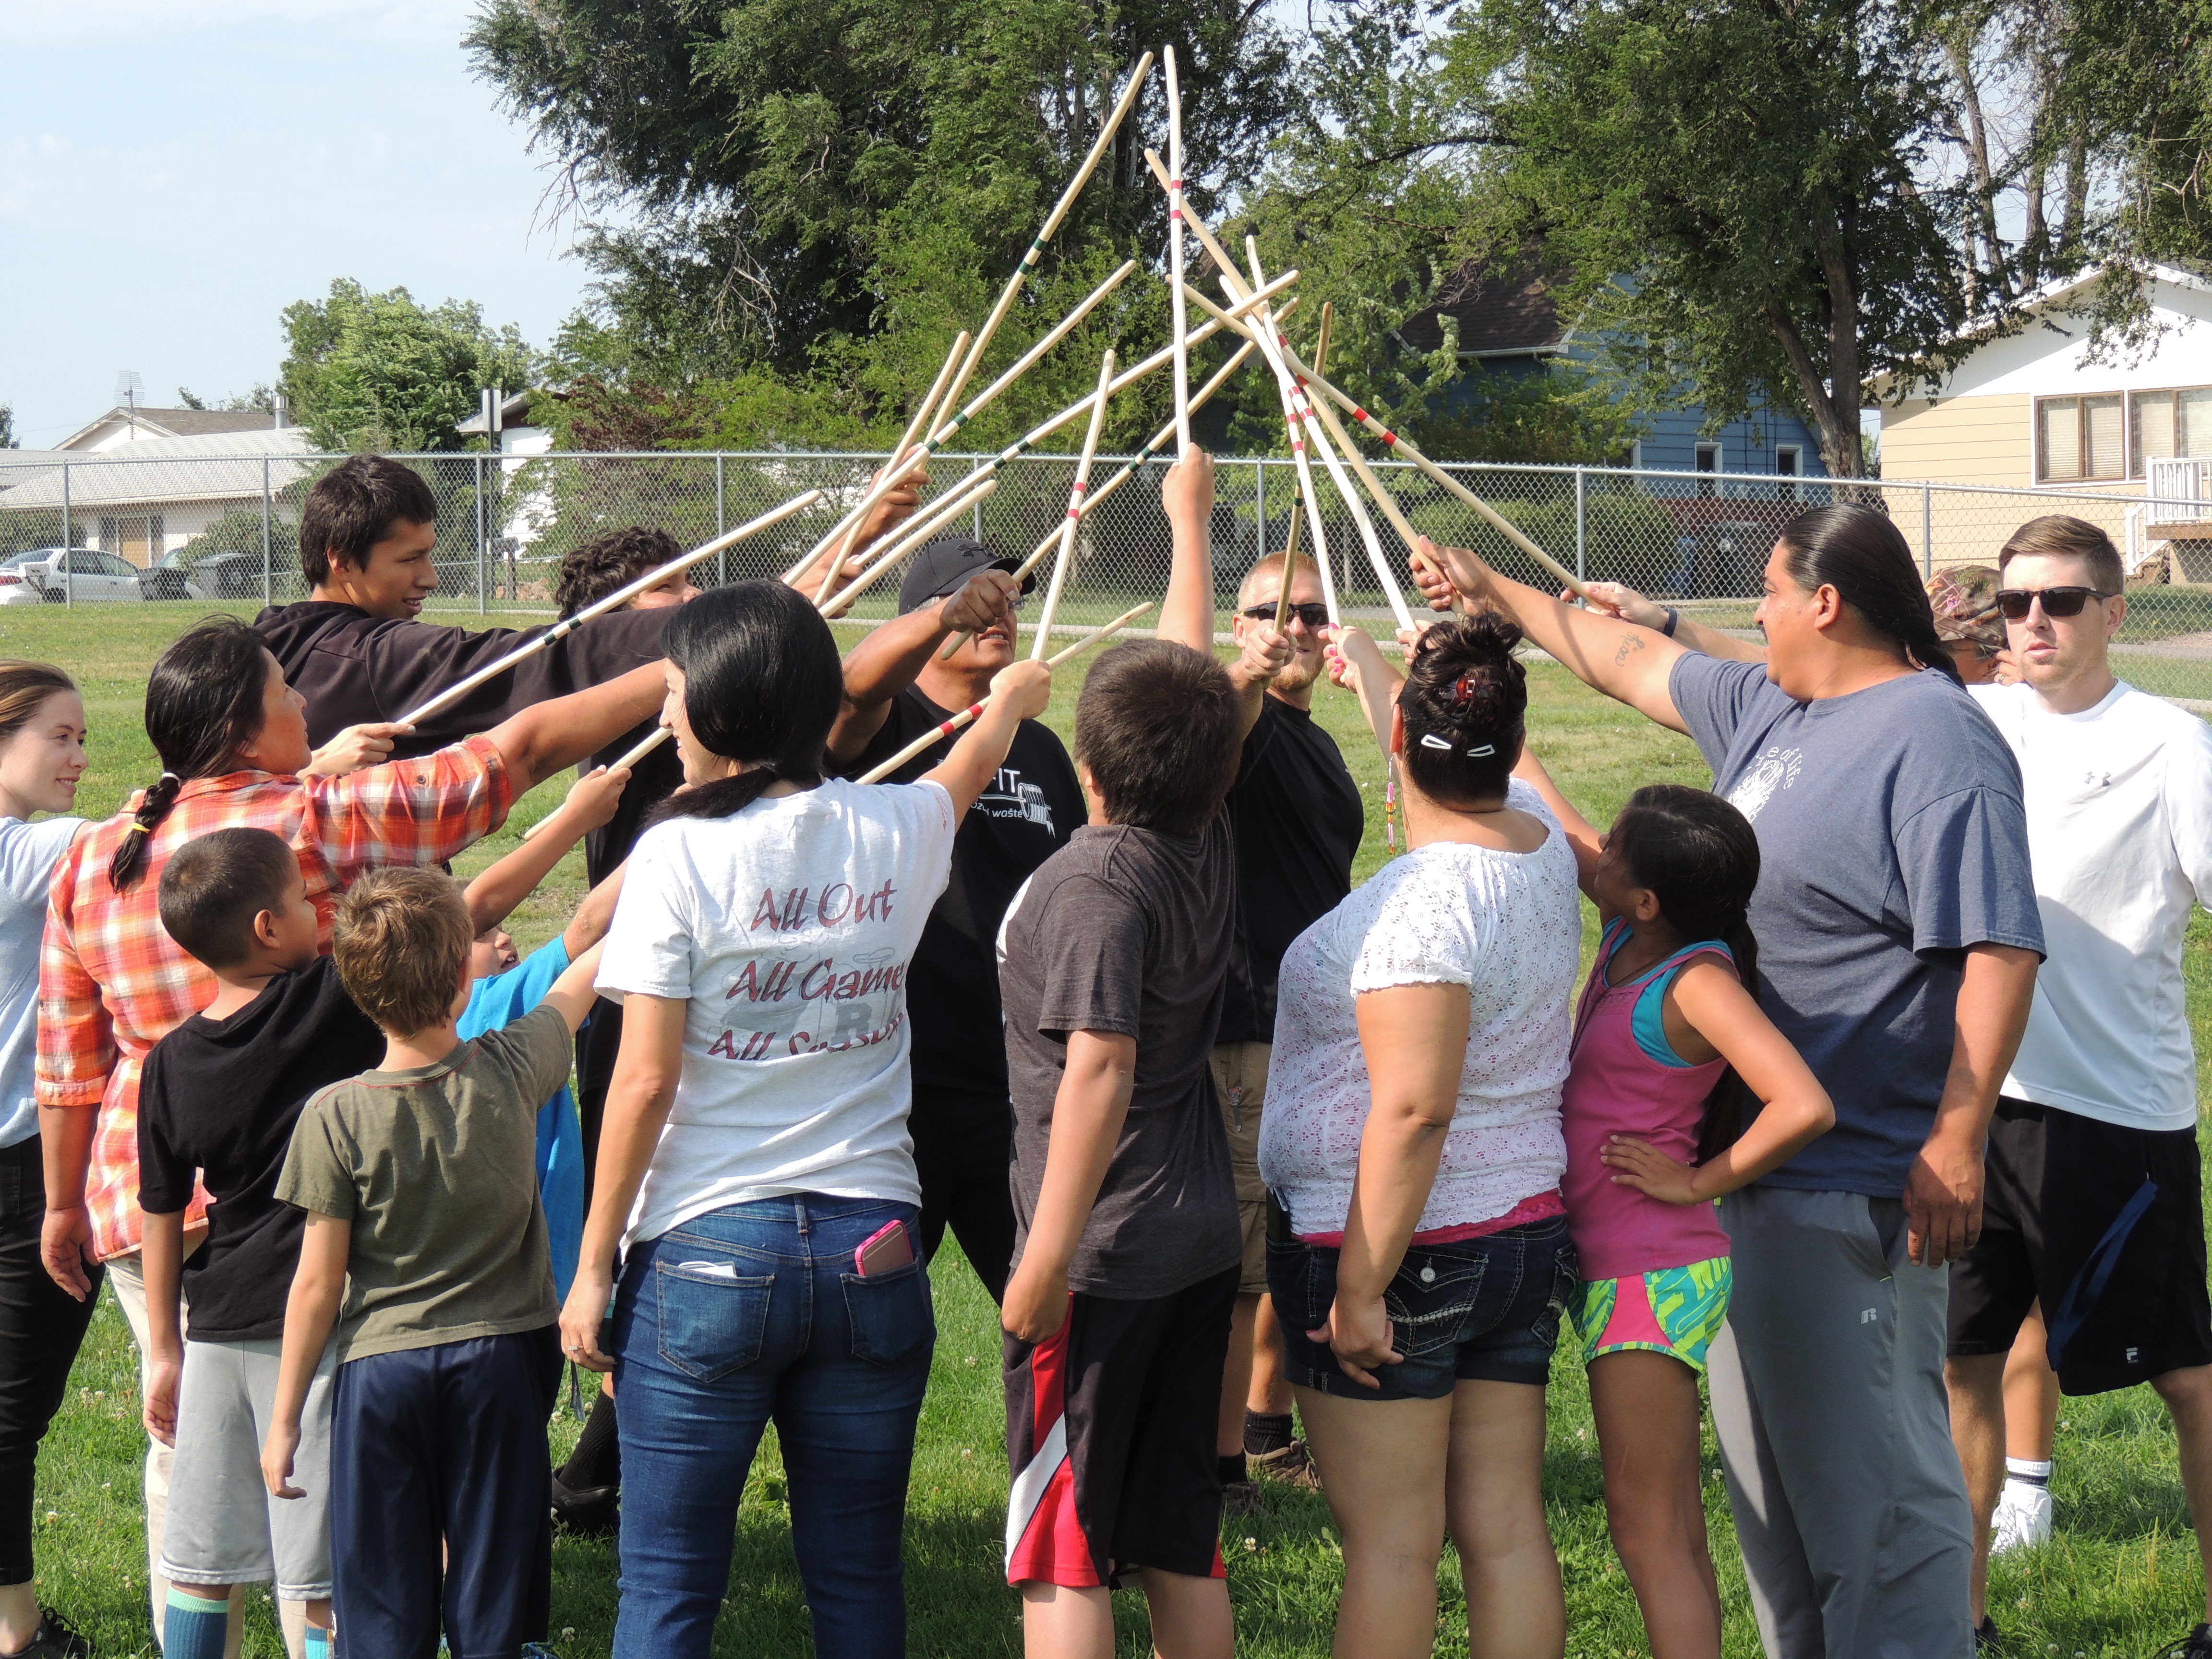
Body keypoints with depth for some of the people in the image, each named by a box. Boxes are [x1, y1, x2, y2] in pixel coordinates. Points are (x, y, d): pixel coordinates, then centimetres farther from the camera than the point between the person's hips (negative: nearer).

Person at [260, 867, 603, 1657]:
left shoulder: (337, 1116, -13)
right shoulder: (511, 1074, -9)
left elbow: (317, 1286, -9)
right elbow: (583, 973, 10)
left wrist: (284, 1420, 1)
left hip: (382, 1368, -1)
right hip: (501, 1357, 1)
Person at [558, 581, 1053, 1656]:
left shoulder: (680, 853, -9)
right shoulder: (897, 834, 4)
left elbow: (646, 1079, -10)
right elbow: (973, 762, 29)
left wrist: (593, 1267, -2)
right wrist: (1011, 701, 52)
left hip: (706, 1255, -4)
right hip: (871, 1253, 4)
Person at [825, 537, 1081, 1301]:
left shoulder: (1039, 747, 15)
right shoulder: (885, 724, -3)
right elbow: (857, 680, -28)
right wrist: (949, 613, -47)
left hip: (1018, 1091, 5)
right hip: (895, 1088, -5)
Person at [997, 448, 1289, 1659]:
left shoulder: (1094, 882, -18)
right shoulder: (1206, 842, 3)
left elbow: (1097, 1072, -25)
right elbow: (1192, 682, 19)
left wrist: (1047, 1260, -23)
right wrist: (1189, 522, 34)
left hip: (1103, 1254, -8)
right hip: (1203, 1240, 8)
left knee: (1061, 1545, -3)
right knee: (1182, 1538, 13)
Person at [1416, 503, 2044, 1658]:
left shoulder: (1934, 739, -17)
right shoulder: (1767, 710, 12)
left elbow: (2000, 948, -23)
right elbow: (1631, 661, 30)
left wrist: (1956, 1141, -27)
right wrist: (1497, 594, 37)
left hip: (1859, 1187, -10)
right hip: (1755, 1162, 10)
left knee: (1867, 1474, -10)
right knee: (1767, 1462, 19)